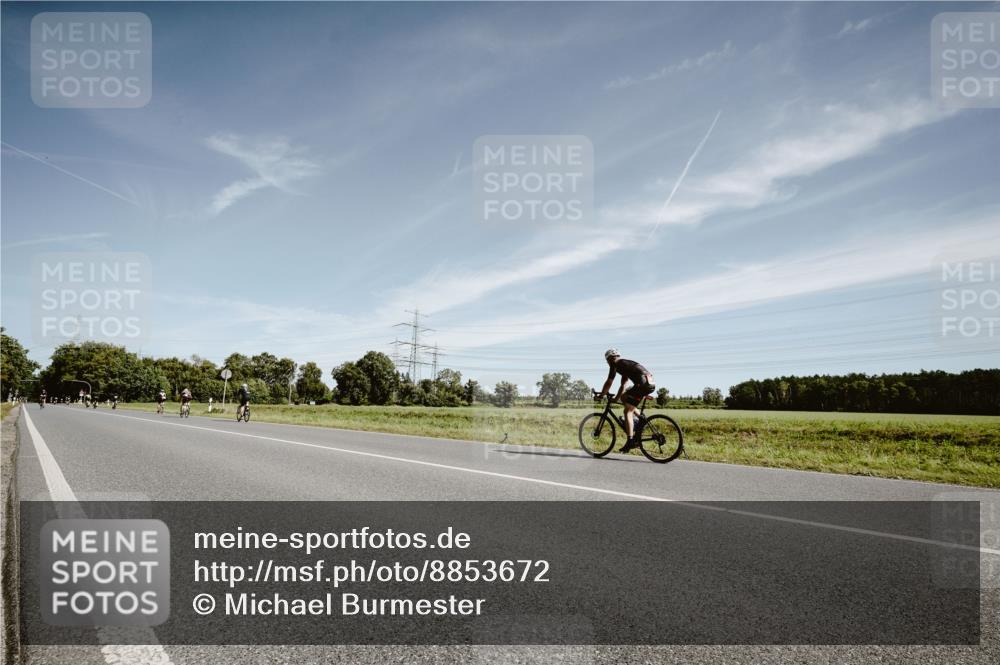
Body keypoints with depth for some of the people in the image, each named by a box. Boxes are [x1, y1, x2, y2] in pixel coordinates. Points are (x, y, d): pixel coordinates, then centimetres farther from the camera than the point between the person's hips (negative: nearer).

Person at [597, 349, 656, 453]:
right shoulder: (625, 364, 30)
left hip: (642, 383, -9)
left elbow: (609, 383, 4)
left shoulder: (615, 364, 5)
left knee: (628, 411, -4)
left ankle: (630, 441, -10)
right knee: (624, 397, 25)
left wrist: (601, 395, 16)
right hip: (651, 384, 9)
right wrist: (616, 398, 37)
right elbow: (623, 386, 34)